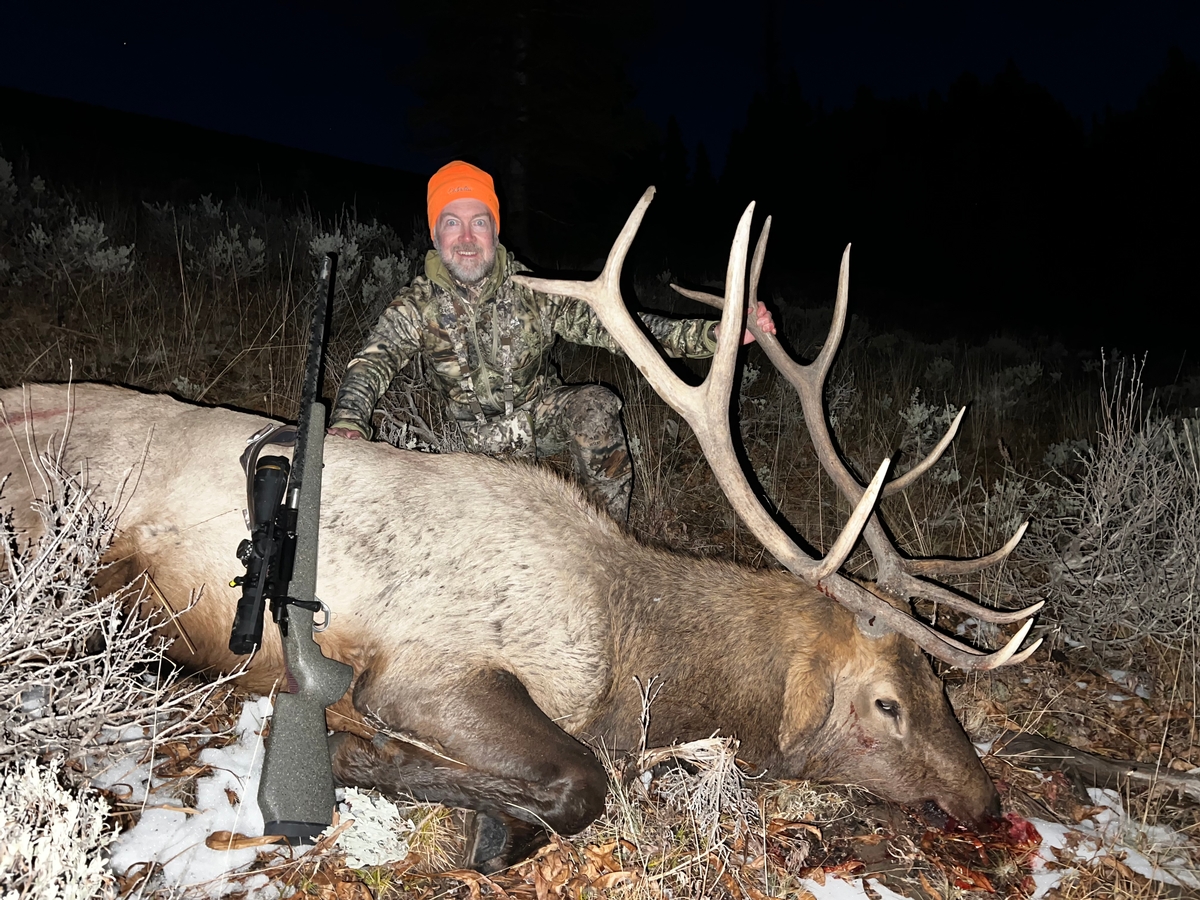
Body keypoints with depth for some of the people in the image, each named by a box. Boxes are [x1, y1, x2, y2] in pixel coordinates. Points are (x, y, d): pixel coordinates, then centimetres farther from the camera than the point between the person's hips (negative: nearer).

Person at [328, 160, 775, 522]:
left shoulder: (533, 292, -14)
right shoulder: (417, 305, -13)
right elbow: (370, 363, -25)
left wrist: (717, 334, -33)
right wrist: (347, 426, -49)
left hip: (542, 414, -2)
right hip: (478, 439, 2)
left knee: (596, 405, -30)